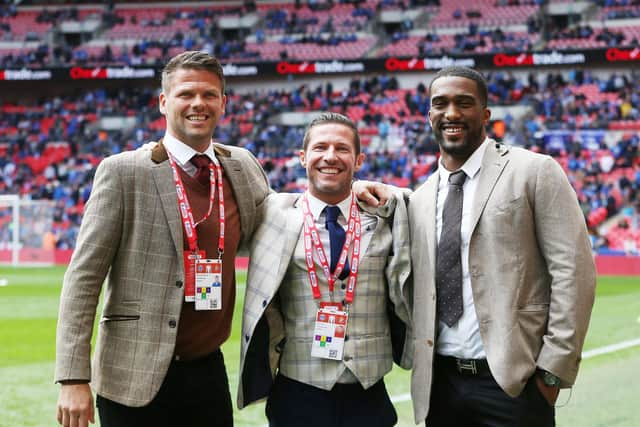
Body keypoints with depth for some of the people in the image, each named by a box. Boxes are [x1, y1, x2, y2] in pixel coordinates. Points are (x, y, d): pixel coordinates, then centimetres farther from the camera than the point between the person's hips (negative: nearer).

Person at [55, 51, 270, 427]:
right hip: (136, 379, -4)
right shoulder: (122, 172, -7)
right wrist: (74, 378, -15)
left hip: (208, 372, 4)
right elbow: (84, 276, -8)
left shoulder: (243, 167, 7)